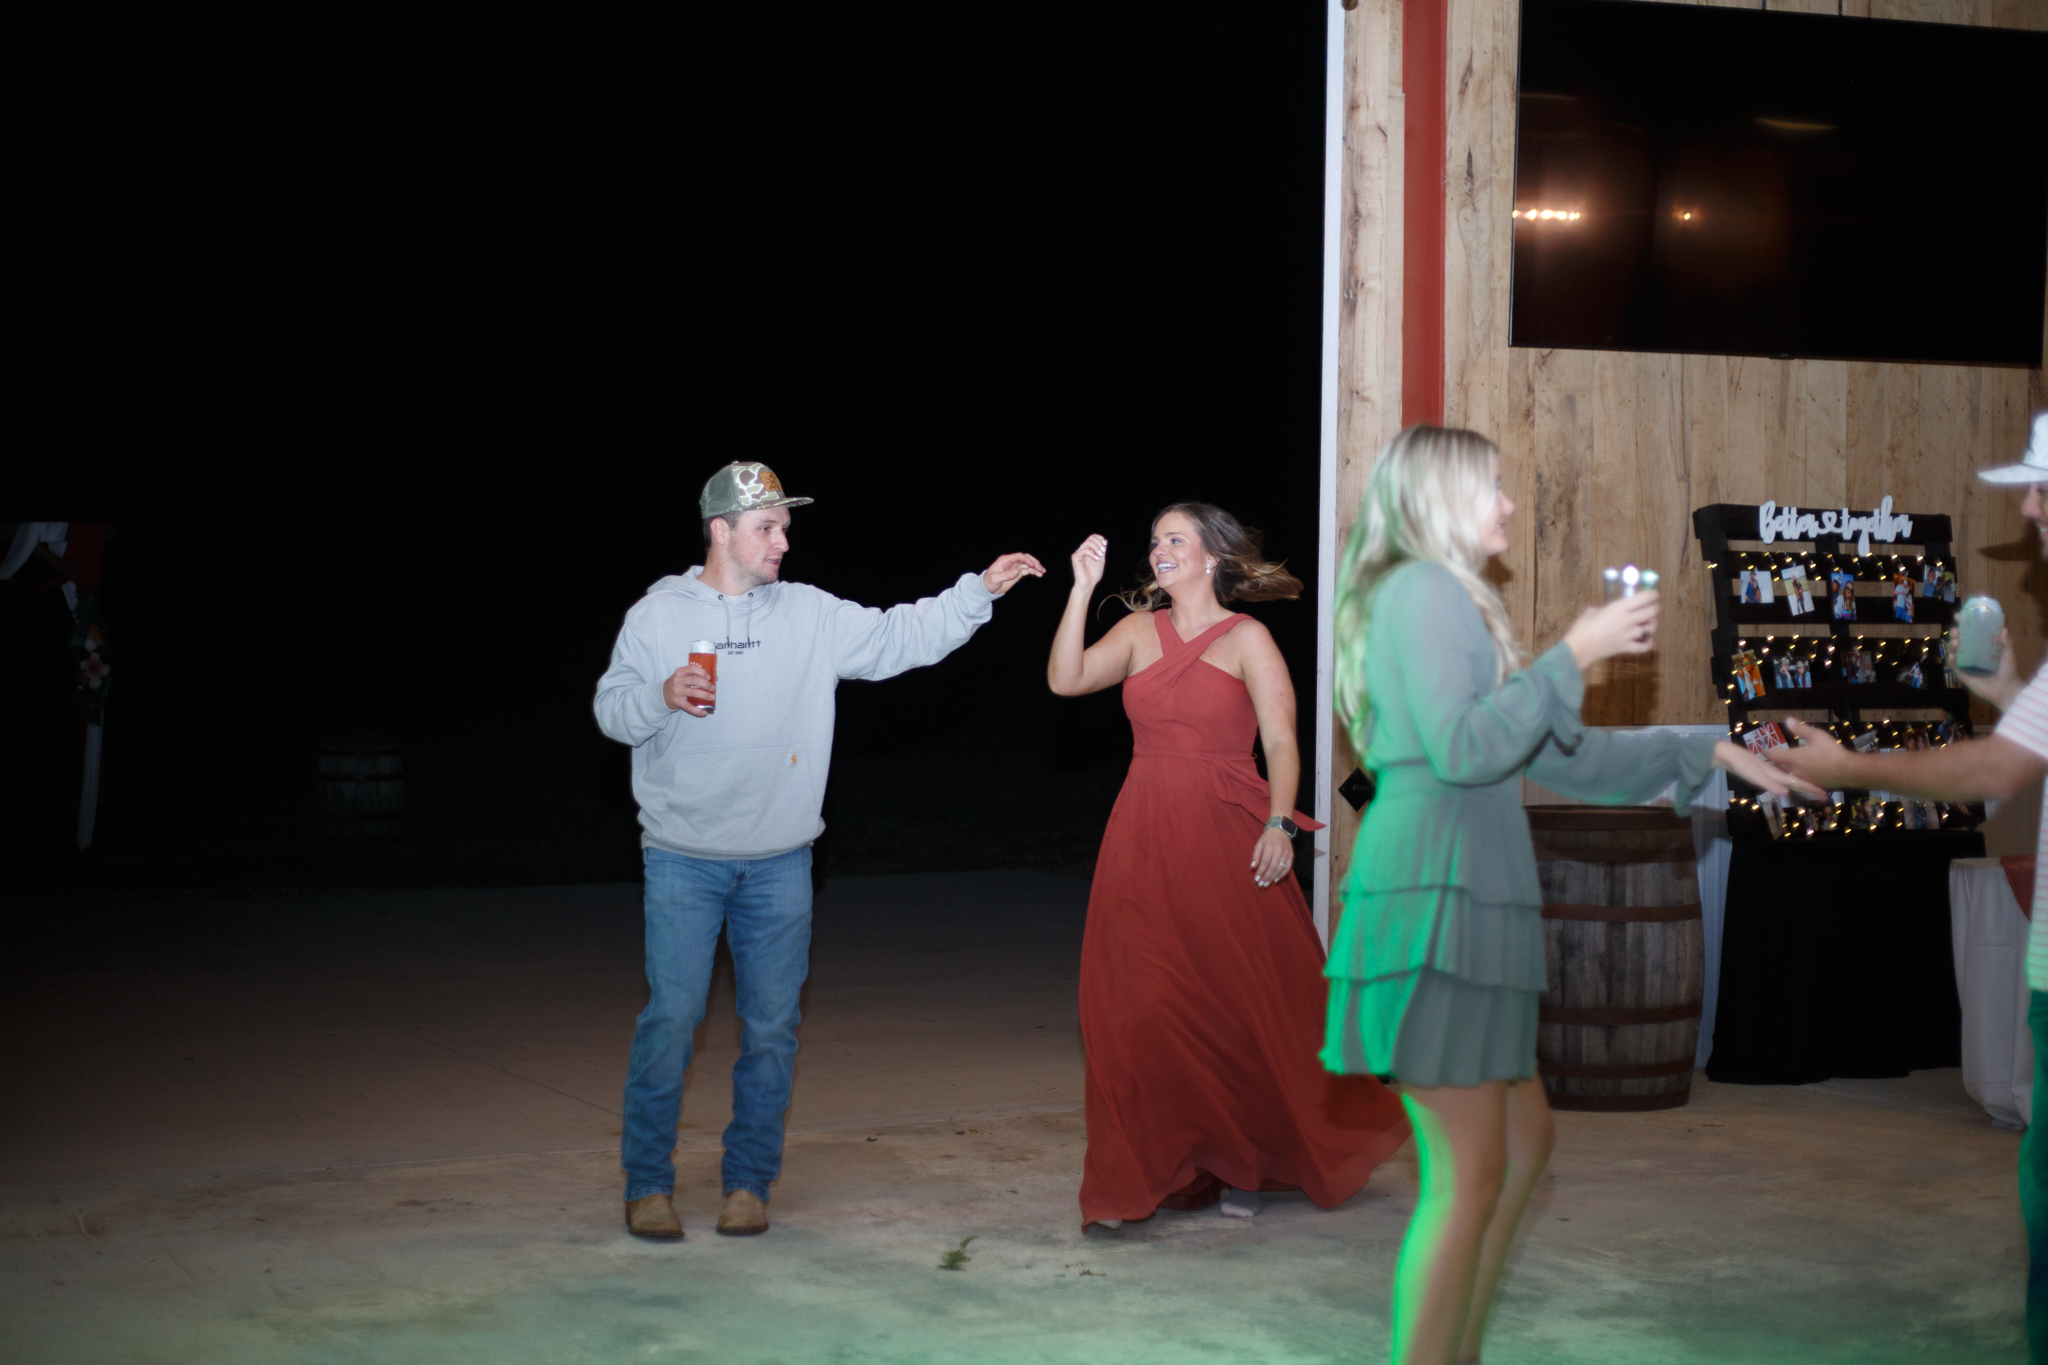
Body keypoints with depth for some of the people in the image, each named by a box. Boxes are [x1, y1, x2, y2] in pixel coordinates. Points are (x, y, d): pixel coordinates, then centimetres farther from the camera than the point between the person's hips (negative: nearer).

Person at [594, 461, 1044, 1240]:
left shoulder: (810, 615, 5)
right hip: (684, 861, -2)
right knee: (671, 1017, -5)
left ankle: (748, 1182, 18)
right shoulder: (658, 616, 0)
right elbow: (612, 710, 0)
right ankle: (647, 1184, 8)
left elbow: (898, 638, 1)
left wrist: (981, 591, -8)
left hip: (779, 864, 3)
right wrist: (663, 695, -20)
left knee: (772, 1025, 6)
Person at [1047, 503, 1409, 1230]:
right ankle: (1150, 1169, 5)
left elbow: (1281, 741, -5)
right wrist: (1082, 590, -7)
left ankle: (1243, 1166, 16)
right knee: (1140, 1006, -1)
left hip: (1228, 841, -3)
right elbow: (1066, 679, -3)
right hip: (1145, 843, 3)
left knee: (1244, 1001, 1)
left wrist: (1279, 823, -17)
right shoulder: (1138, 632, 11)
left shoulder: (1247, 639, 2)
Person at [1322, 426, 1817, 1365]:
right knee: (1470, 1176, -8)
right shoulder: (1424, 590, -6)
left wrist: (1708, 753, 24)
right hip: (1433, 897, -10)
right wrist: (1575, 654, -12)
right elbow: (1462, 748, -18)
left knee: (1524, 1141, 15)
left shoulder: (1455, 605, 25)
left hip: (1461, 900, 10)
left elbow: (1561, 755, 26)